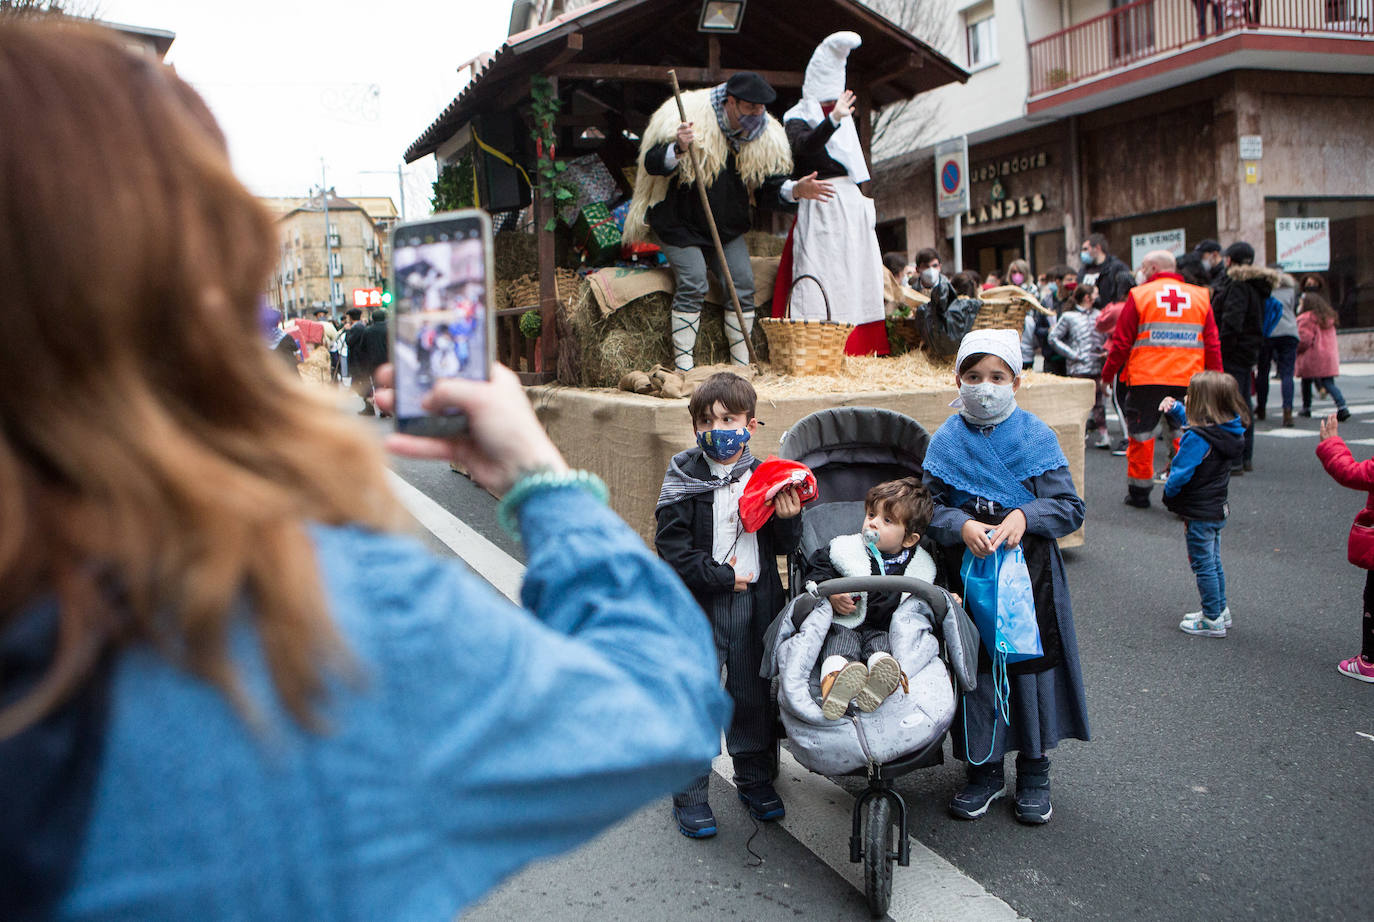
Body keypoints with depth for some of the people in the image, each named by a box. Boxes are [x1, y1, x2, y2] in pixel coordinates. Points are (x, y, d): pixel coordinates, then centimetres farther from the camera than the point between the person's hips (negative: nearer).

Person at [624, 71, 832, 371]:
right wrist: (678, 150, -37)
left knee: (743, 284, -5)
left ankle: (742, 366, 6)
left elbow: (768, 187, 3)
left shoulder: (765, 136, -1)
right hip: (680, 223, -5)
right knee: (692, 284, -18)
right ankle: (683, 367, -10)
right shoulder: (691, 117, -16)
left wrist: (795, 190, -18)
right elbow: (652, 164, -16)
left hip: (728, 228, 5)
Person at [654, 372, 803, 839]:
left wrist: (788, 518, -13)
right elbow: (671, 546, -12)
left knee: (754, 694, 15)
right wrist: (721, 576, -15)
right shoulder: (684, 479, -6)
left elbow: (783, 547, 7)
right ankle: (690, 794, 16)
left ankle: (756, 780, 33)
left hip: (756, 602, 3)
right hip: (700, 605, -3)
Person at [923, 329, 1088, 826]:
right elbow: (929, 507, 0)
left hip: (1030, 572, -1)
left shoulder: (1036, 436, -3)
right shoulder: (946, 442, 0)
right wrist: (962, 526, -19)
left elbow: (1070, 506, -3)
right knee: (974, 669, 7)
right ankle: (984, 770, 25)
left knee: (1034, 663, 8)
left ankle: (1034, 772, 26)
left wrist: (1024, 516, -20)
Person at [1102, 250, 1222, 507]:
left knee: (1141, 437, 10)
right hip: (1188, 380, 2)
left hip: (1145, 380, -2)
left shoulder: (1139, 296, -2)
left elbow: (1121, 341, -2)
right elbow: (1212, 344, 7)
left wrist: (1108, 373, 9)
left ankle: (1139, 492, 18)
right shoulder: (1200, 297, 8)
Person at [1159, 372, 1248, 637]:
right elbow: (1190, 420, 22)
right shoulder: (1227, 431, 2)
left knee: (1203, 565, 2)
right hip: (1217, 509, 9)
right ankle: (1220, 611, 32)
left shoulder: (1198, 438, -27)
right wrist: (1174, 407, 8)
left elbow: (1181, 474, -25)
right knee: (1213, 563, 21)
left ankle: (1212, 620, 9)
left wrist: (1168, 493, -7)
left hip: (1198, 513, -9)